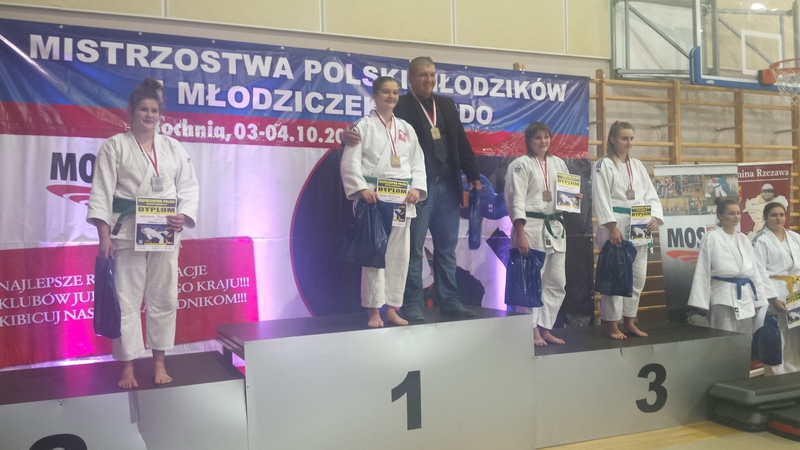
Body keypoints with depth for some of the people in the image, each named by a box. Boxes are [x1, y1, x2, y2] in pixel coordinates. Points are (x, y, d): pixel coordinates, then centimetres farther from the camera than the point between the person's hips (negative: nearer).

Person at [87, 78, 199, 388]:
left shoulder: (173, 148, 10)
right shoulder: (115, 146, 0)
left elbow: (189, 187, 10)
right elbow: (102, 192, -4)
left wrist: (184, 216, -9)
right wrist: (104, 235, -12)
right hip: (127, 233, -3)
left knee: (163, 299, 8)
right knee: (127, 301, 0)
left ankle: (159, 363, 20)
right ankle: (128, 367, 12)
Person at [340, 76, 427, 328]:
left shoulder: (406, 129, 16)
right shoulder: (364, 126, 3)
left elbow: (418, 162, 13)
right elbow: (350, 163, -5)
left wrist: (416, 188, -3)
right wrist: (361, 189, -18)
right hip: (373, 198, -4)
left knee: (399, 254, 6)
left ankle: (392, 309, 16)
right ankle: (374, 311, 3)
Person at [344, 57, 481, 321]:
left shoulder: (446, 105, 14)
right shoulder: (400, 107, -4)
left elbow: (461, 142, 17)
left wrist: (473, 176, 17)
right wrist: (351, 135, -34)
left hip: (447, 186, 6)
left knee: (447, 249, 11)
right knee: (413, 250, 0)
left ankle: (450, 301, 20)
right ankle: (412, 306, 7)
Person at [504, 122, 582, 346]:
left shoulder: (558, 163, 15)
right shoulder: (521, 165, -4)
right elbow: (516, 201, -10)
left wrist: (573, 197, -1)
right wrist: (520, 234, -18)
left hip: (555, 227, 7)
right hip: (531, 227, -6)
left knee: (556, 282, 8)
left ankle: (545, 328, 20)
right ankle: (532, 330, 7)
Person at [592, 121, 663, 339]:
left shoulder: (637, 165, 16)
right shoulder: (604, 165, -3)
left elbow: (650, 194, 12)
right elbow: (601, 199, -11)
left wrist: (655, 217, -6)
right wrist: (612, 228, -18)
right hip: (615, 227, -6)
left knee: (638, 276, 10)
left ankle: (629, 321, 22)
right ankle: (610, 323, 9)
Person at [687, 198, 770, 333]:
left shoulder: (744, 239, 12)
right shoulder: (711, 238, -6)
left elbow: (754, 271, 15)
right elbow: (702, 272, -8)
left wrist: (759, 301, 11)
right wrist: (700, 304, -12)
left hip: (746, 299, 6)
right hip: (724, 299, -6)